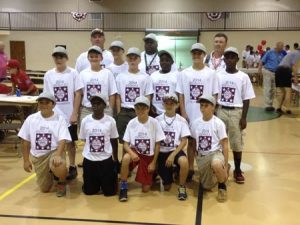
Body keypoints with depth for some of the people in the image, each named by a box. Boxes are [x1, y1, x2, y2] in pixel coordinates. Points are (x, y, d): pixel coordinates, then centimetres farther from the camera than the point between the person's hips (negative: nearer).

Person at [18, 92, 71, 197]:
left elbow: (62, 140, -17)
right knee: (44, 189, 7)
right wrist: (26, 160, 4)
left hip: (54, 151, -3)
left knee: (59, 167, -38)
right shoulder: (31, 119, -1)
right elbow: (25, 141, 5)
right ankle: (50, 174, 43)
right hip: (37, 155, 4)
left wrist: (58, 155, -34)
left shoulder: (60, 119, -8)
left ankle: (61, 183, -2)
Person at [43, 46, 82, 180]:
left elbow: (77, 95, -6)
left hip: (69, 115, -2)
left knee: (70, 142, 8)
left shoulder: (73, 73, -5)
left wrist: (75, 114, -11)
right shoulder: (48, 75, 3)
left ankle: (72, 167, 21)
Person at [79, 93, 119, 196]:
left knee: (110, 191, 4)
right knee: (89, 191, 8)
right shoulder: (85, 120, -5)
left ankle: (113, 174, 34)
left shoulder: (110, 121, -8)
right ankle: (97, 182, 40)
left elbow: (114, 141, 3)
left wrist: (115, 159, 10)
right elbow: (83, 139, 8)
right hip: (89, 159, 1)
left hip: (106, 159, -1)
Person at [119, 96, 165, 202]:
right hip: (135, 152, 0)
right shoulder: (131, 123, -10)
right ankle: (123, 187, -18)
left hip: (149, 156, 0)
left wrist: (153, 162, -6)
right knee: (126, 158, -38)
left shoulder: (154, 122, -13)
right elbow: (126, 144, -7)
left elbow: (157, 144, -6)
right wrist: (131, 153, -28)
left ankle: (151, 175, 33)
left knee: (145, 189, -2)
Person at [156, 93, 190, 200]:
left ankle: (182, 187, -12)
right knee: (166, 187, -1)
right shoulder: (158, 120, 0)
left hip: (175, 150, -1)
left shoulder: (181, 120, -2)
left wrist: (173, 155, -17)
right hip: (161, 152, 1)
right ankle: (169, 172, 35)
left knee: (184, 161, -38)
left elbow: (184, 141, -6)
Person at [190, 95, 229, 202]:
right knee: (207, 186, 8)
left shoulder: (218, 123, -11)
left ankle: (222, 185, -9)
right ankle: (220, 172, 37)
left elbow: (224, 145, -9)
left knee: (216, 165, -41)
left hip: (215, 153, -4)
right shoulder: (195, 123, 0)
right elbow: (193, 143, 11)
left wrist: (225, 165, -12)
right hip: (201, 156, 5)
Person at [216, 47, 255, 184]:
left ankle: (237, 170, 19)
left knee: (237, 142, 6)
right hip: (221, 111, 2)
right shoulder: (218, 75, 1)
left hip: (236, 112, -1)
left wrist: (244, 117, -6)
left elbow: (246, 99, -2)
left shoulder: (243, 77, -3)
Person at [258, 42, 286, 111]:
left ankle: (270, 105, 17)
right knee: (267, 89, -7)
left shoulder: (283, 53, 5)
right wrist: (259, 69, -14)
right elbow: (262, 61, -5)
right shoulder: (270, 52, -5)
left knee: (273, 90, 9)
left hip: (276, 73, 5)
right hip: (268, 72, -5)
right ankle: (267, 105, -8)